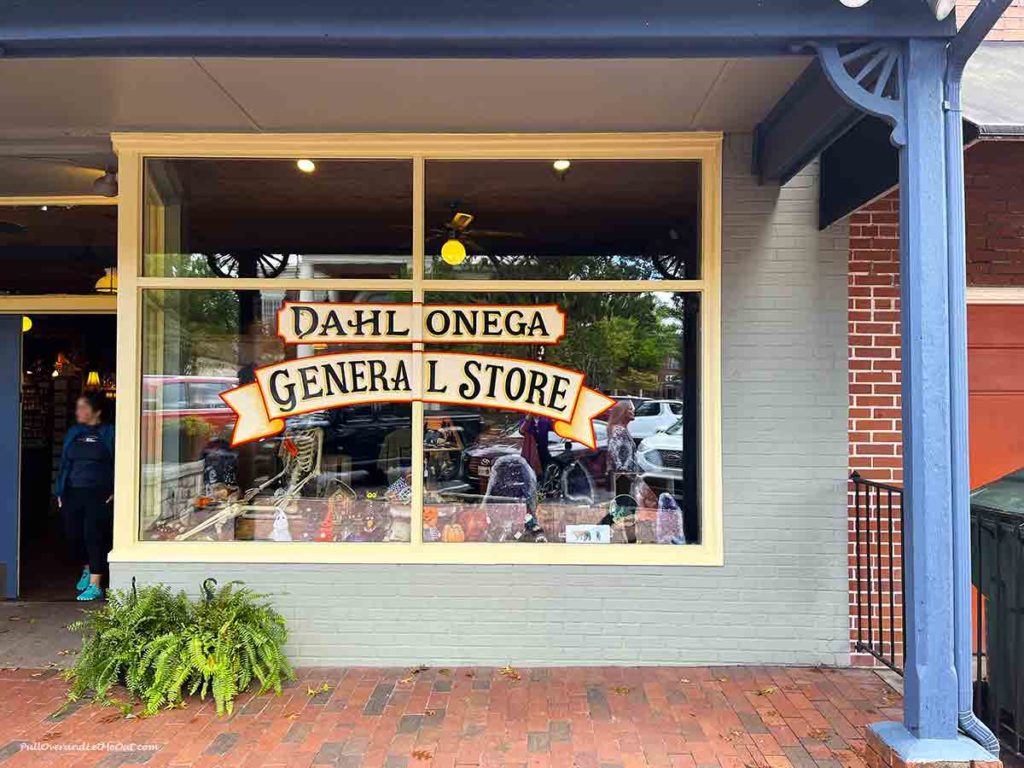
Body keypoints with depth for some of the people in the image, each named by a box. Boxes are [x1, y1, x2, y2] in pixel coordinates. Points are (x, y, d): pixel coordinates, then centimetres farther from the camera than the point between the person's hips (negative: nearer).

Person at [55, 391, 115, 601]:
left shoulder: (109, 433, -3)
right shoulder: (73, 433, 13)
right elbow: (65, 463, 17)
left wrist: (116, 491, -11)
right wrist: (60, 491, 12)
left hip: (99, 495, -5)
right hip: (73, 493, 5)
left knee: (94, 536, -8)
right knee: (74, 535, 9)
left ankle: (95, 585, -2)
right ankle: (86, 569, 36)